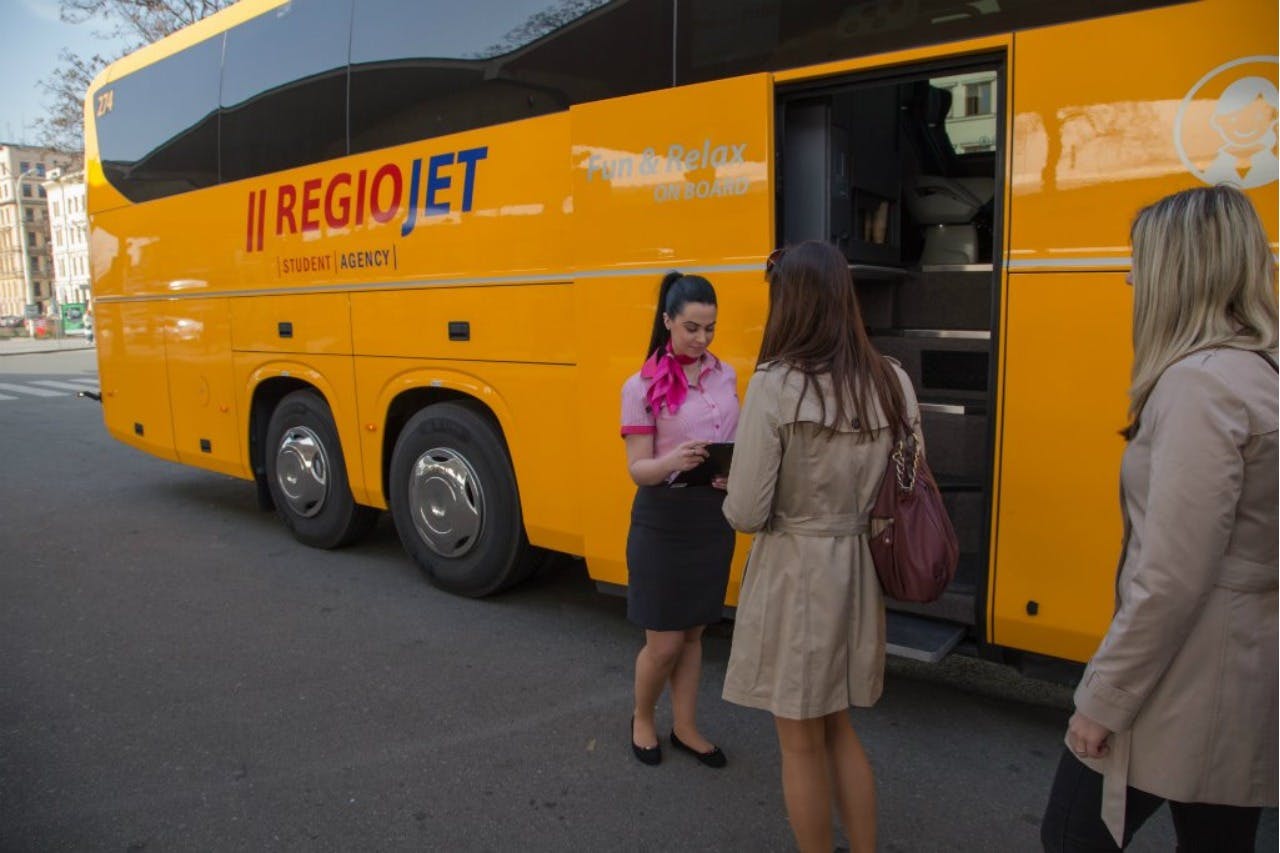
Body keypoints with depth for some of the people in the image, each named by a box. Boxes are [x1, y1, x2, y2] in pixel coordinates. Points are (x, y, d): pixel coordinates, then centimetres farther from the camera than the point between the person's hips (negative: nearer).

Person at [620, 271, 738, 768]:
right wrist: (674, 461, -34)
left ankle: (685, 727, 33)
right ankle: (642, 719, 31)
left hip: (714, 517, 5)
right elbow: (638, 469, -13)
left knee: (693, 633, 16)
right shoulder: (642, 386, -11)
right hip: (663, 521, -5)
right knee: (663, 641, 4)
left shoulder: (724, 376, 4)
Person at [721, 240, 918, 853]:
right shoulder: (893, 382, -1)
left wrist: (732, 496, 4)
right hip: (859, 569, 6)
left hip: (795, 572, -6)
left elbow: (747, 514, -17)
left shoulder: (776, 385, -18)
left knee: (801, 742, 14)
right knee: (839, 728, 25)